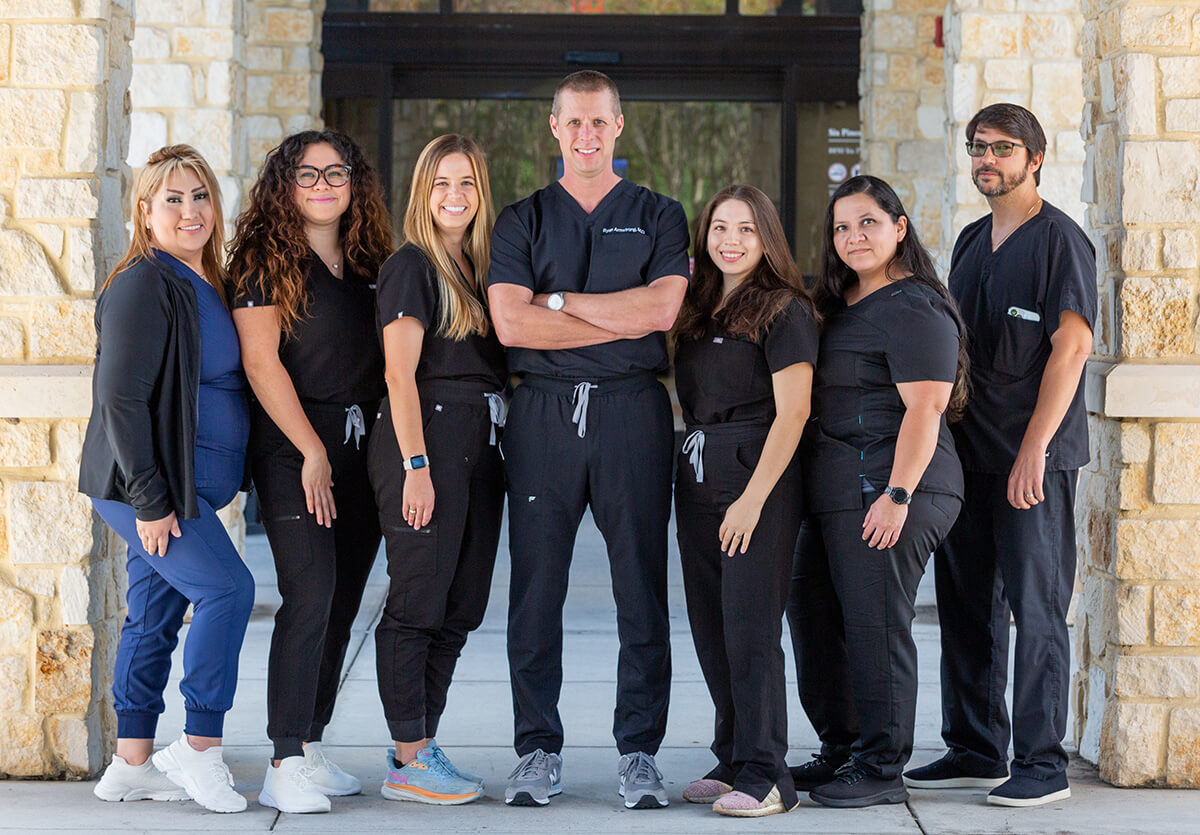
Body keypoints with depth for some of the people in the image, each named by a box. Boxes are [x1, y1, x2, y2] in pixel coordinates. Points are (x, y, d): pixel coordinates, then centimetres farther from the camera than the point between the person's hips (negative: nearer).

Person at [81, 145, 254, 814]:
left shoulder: (211, 285, 13)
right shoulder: (144, 286, -14)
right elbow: (121, 398, -19)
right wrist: (150, 500, -21)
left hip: (193, 484, 9)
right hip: (147, 485, -9)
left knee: (157, 611, 10)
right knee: (227, 587, -15)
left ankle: (133, 765, 16)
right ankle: (200, 747, -6)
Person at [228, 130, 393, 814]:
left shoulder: (366, 264, 15)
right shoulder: (268, 261, -4)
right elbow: (262, 361, -10)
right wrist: (312, 451, -12)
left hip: (363, 447, 6)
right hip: (293, 448, -6)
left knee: (343, 603, 6)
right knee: (310, 597, -13)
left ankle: (312, 749, 14)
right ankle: (286, 765, -11)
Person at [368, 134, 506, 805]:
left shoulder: (482, 266, 17)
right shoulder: (412, 267, -4)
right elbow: (401, 377, -10)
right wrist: (416, 465, -17)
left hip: (480, 447, 8)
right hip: (427, 439, -8)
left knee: (458, 609, 8)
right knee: (417, 604, -5)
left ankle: (418, 751, 14)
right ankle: (410, 763, -1)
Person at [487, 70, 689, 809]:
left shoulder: (660, 217, 11)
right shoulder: (522, 221, 12)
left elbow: (660, 310, -6)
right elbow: (511, 323, -4)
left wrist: (560, 300, -4)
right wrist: (623, 319, -5)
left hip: (633, 410, -1)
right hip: (544, 412, 1)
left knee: (643, 587, 0)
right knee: (537, 586, 1)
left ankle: (640, 751, 6)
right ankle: (539, 750, 9)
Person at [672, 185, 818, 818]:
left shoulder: (784, 312, -7)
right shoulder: (698, 309, 15)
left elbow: (791, 413, -13)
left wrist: (753, 498, -17)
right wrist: (687, 476, 4)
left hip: (759, 479, -7)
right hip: (696, 480, 8)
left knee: (749, 629, -8)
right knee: (710, 630, 9)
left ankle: (765, 776, -3)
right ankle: (732, 759, 19)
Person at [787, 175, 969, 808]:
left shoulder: (913, 309, -11)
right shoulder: (845, 306, 19)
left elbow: (924, 410, -18)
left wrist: (898, 494, -23)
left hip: (886, 485, -10)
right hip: (837, 493, 10)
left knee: (875, 623, -6)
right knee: (813, 615, 13)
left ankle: (881, 769, 2)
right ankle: (841, 752, 25)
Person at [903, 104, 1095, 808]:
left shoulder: (1060, 239, -7)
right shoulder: (971, 242, 17)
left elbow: (1071, 346, -14)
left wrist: (1033, 449, -20)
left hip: (1036, 461, -8)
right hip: (968, 453, 8)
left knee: (1037, 609, -4)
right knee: (966, 605, 11)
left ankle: (1042, 763, 1)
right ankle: (975, 750, 21)